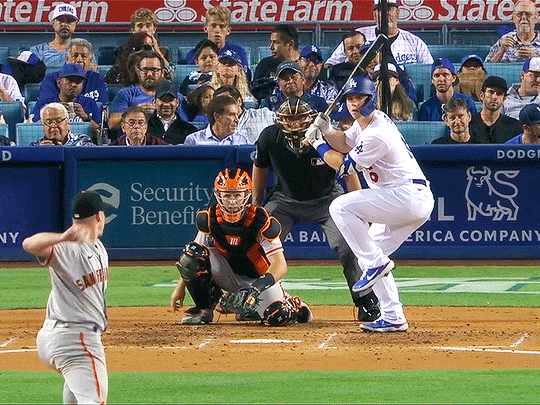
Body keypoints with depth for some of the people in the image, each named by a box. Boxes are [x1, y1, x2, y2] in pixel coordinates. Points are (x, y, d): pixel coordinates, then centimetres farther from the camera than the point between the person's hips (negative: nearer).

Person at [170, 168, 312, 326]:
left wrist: (260, 285, -46)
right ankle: (204, 308, -4)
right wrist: (180, 287, -5)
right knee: (191, 254, -23)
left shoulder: (260, 221, -25)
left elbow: (280, 265, -29)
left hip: (259, 277, -2)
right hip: (229, 276, 2)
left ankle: (296, 306, 14)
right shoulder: (208, 219, -13)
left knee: (278, 317, -27)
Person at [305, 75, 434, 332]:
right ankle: (393, 318, 11)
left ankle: (376, 263, -15)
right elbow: (345, 143, 26)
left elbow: (345, 166, -13)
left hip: (408, 194, -11)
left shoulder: (377, 135, -20)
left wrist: (318, 144, -2)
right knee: (368, 253, 13)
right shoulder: (364, 122, 10)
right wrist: (326, 131, 7)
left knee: (340, 207, -17)